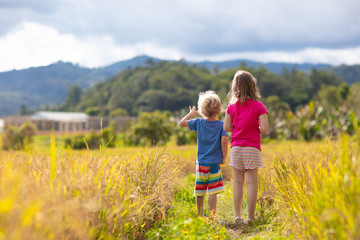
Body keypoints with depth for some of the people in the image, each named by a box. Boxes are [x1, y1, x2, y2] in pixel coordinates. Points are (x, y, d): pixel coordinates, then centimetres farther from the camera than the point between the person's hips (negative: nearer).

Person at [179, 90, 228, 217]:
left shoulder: (198, 122, 0)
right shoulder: (221, 124, -5)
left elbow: (181, 123, 7)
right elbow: (224, 141, -14)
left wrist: (191, 114, 20)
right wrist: (224, 158, -4)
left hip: (201, 163, 3)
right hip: (215, 163, -2)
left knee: (200, 192, 11)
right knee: (213, 192, -3)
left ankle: (200, 215, 21)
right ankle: (212, 216, -6)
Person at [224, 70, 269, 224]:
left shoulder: (232, 106, 2)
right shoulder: (258, 106, -6)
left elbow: (226, 127, 1)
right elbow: (264, 129, -12)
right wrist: (256, 129, 9)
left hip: (236, 147, 3)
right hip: (252, 147, -3)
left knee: (238, 182, 8)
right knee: (251, 182, 1)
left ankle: (238, 216, 11)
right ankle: (250, 217, 2)